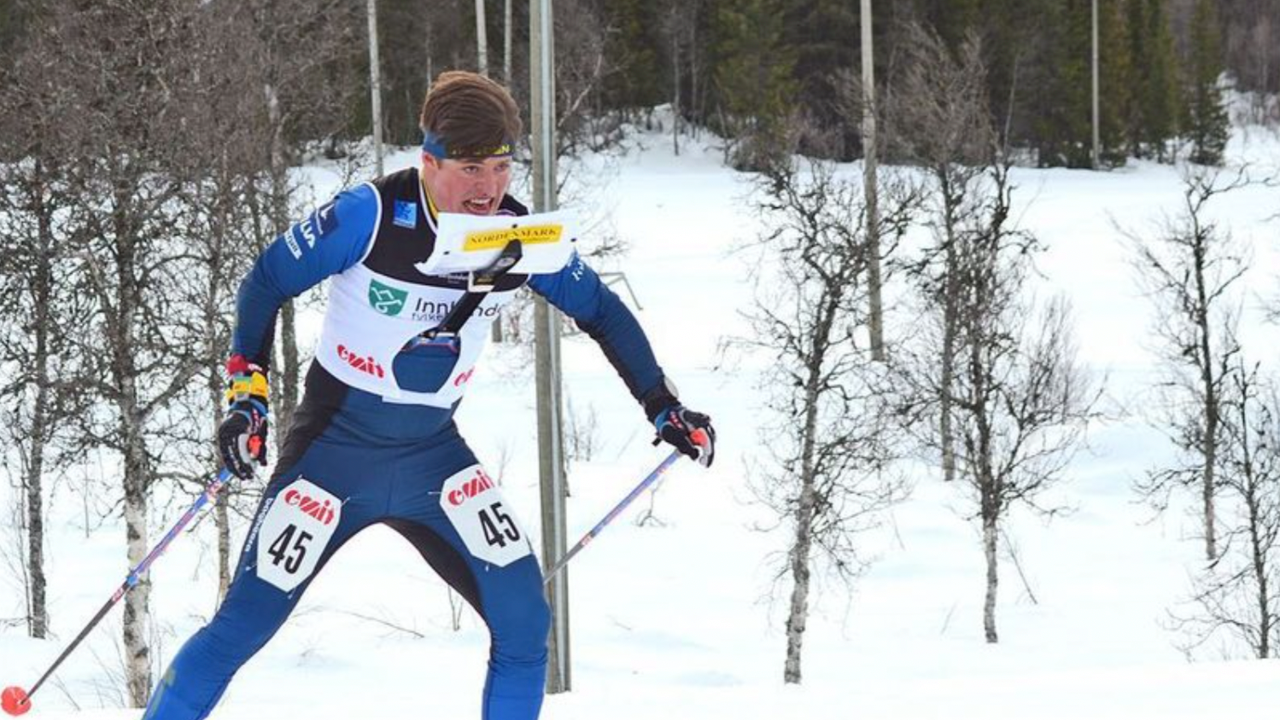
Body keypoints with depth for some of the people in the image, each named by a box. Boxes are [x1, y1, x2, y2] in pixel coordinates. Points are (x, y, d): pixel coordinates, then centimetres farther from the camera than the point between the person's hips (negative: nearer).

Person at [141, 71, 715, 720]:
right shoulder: (372, 215, -21)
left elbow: (601, 312, 9)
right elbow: (266, 283, -10)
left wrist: (664, 407, 8)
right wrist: (246, 394, -17)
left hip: (433, 457, 4)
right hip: (336, 449, -3)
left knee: (523, 620, -10)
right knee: (243, 624, -6)